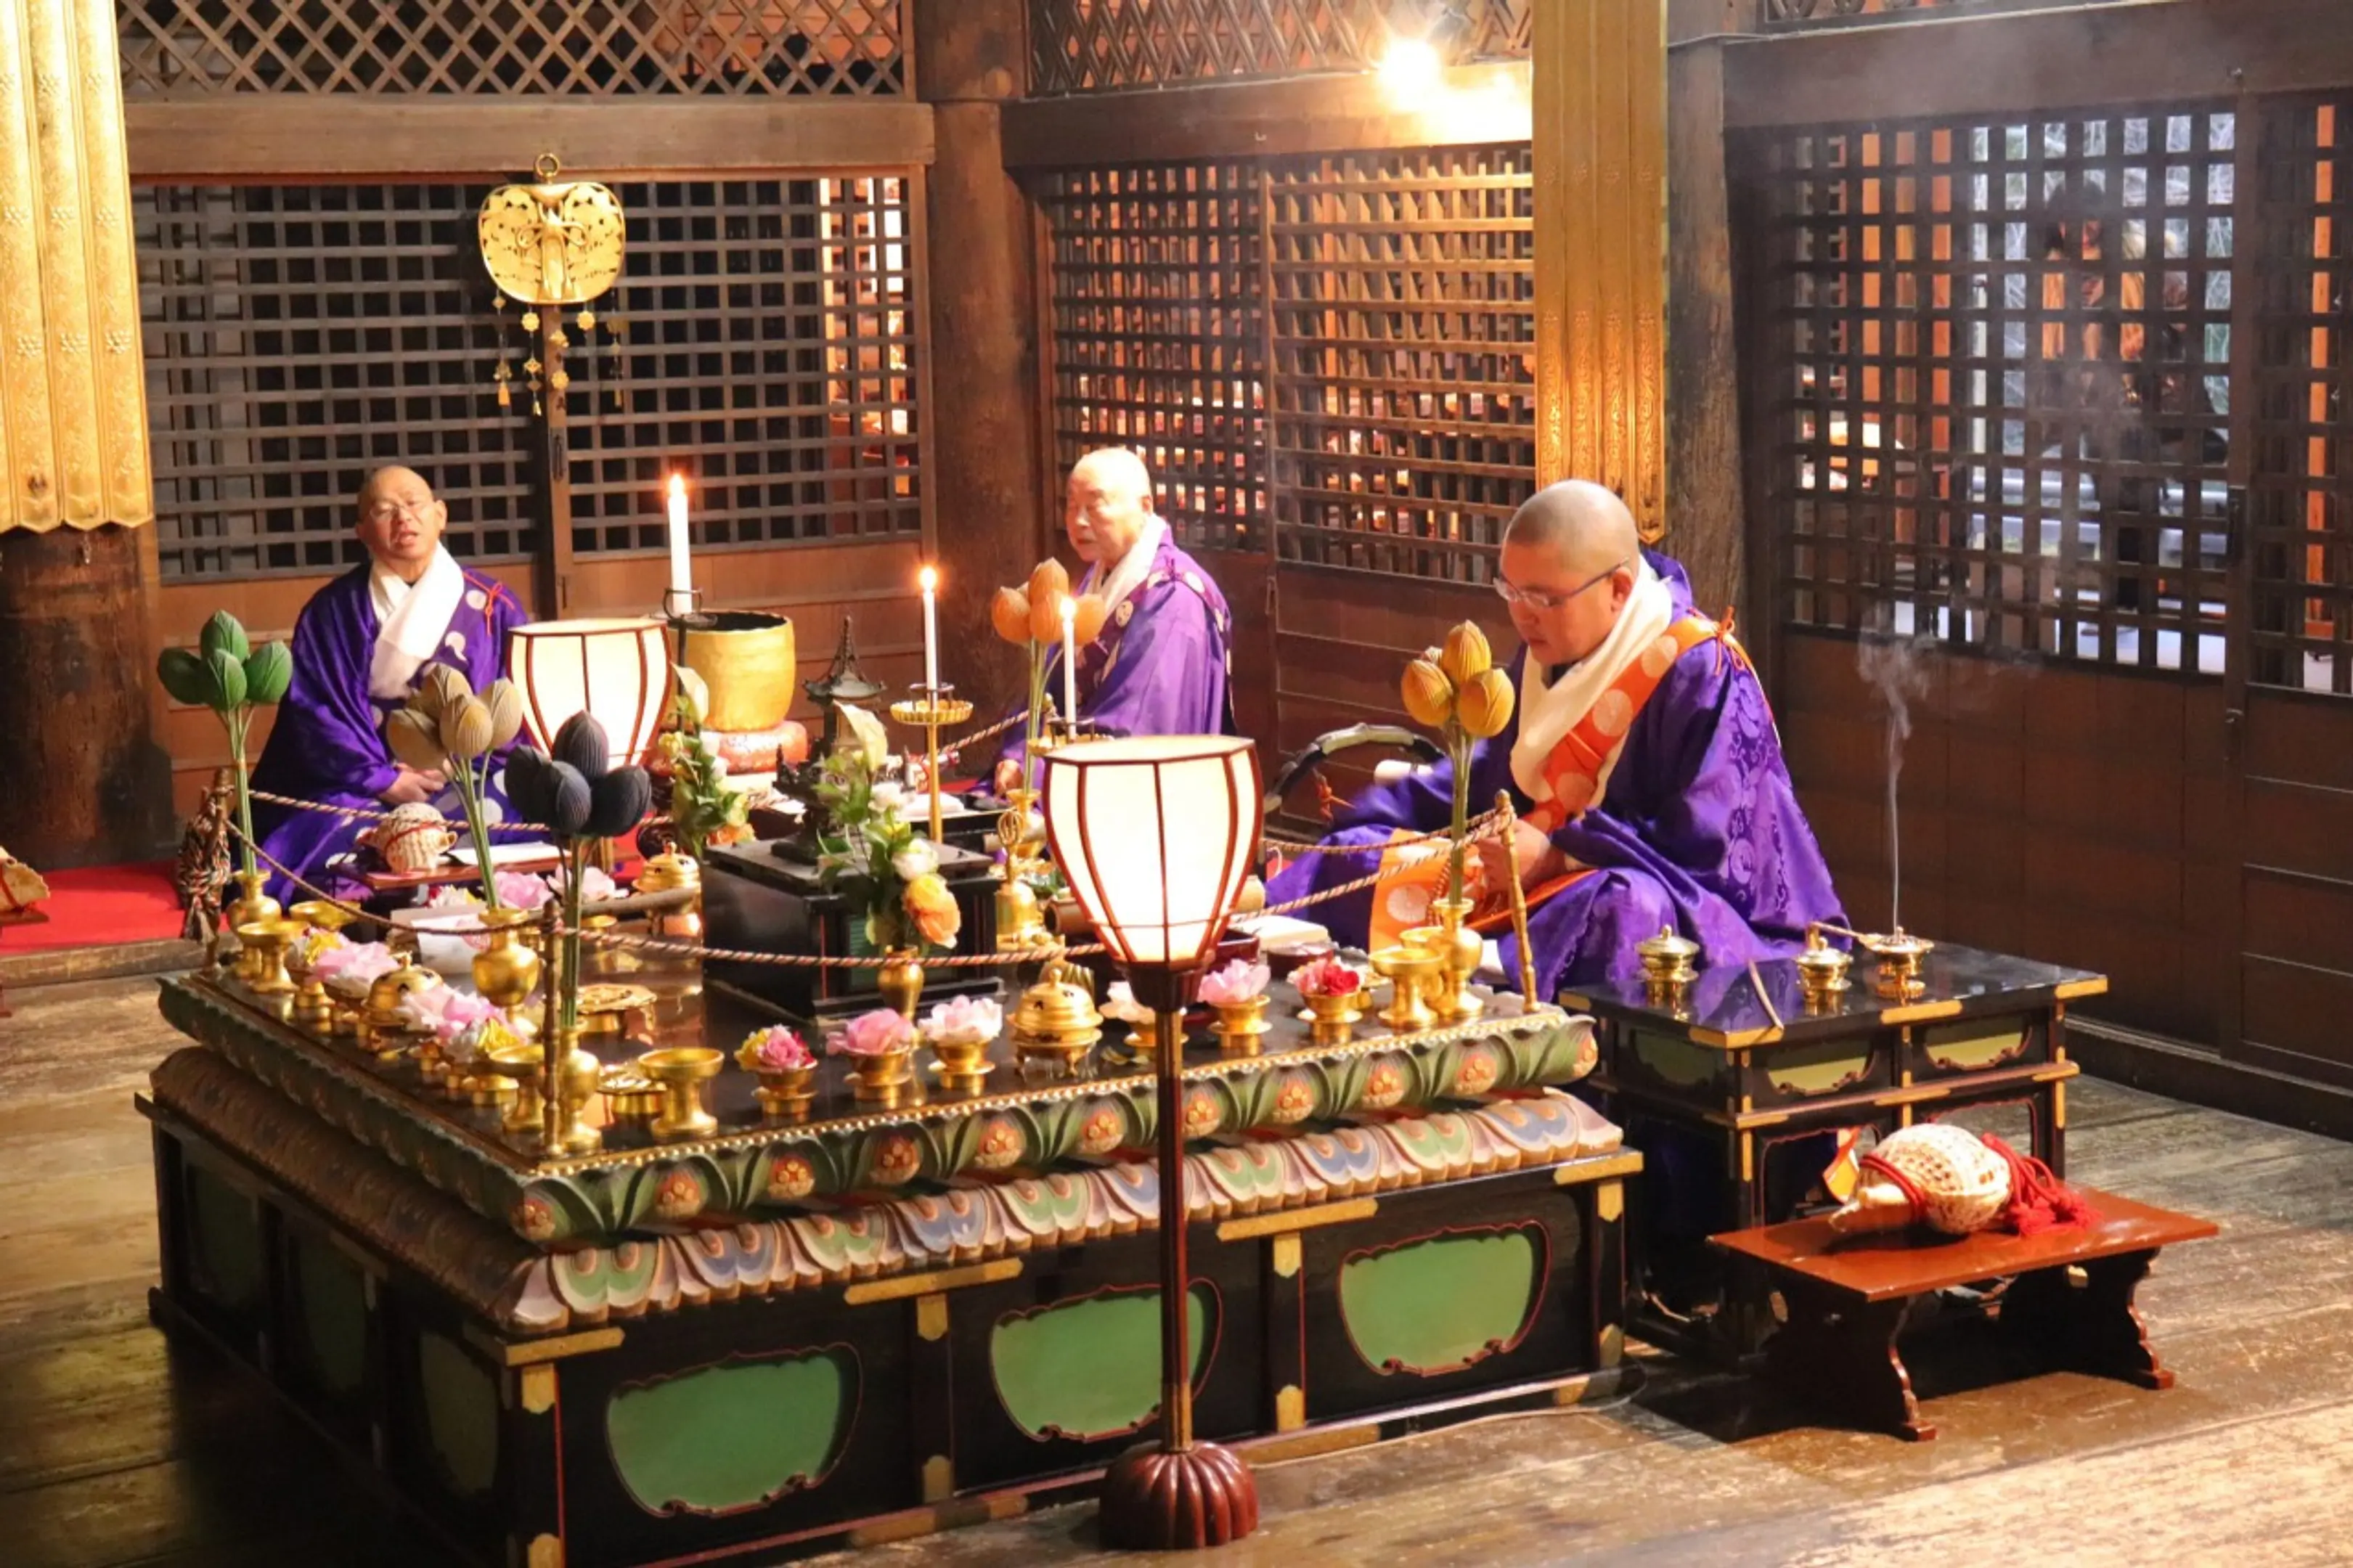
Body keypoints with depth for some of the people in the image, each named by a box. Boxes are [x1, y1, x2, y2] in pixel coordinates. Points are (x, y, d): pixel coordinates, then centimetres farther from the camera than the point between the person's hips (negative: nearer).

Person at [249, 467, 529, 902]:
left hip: (470, 783, 1)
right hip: (363, 789, -1)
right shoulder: (332, 612, 7)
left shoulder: (492, 605, 9)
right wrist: (384, 781, -13)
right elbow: (312, 710, 0)